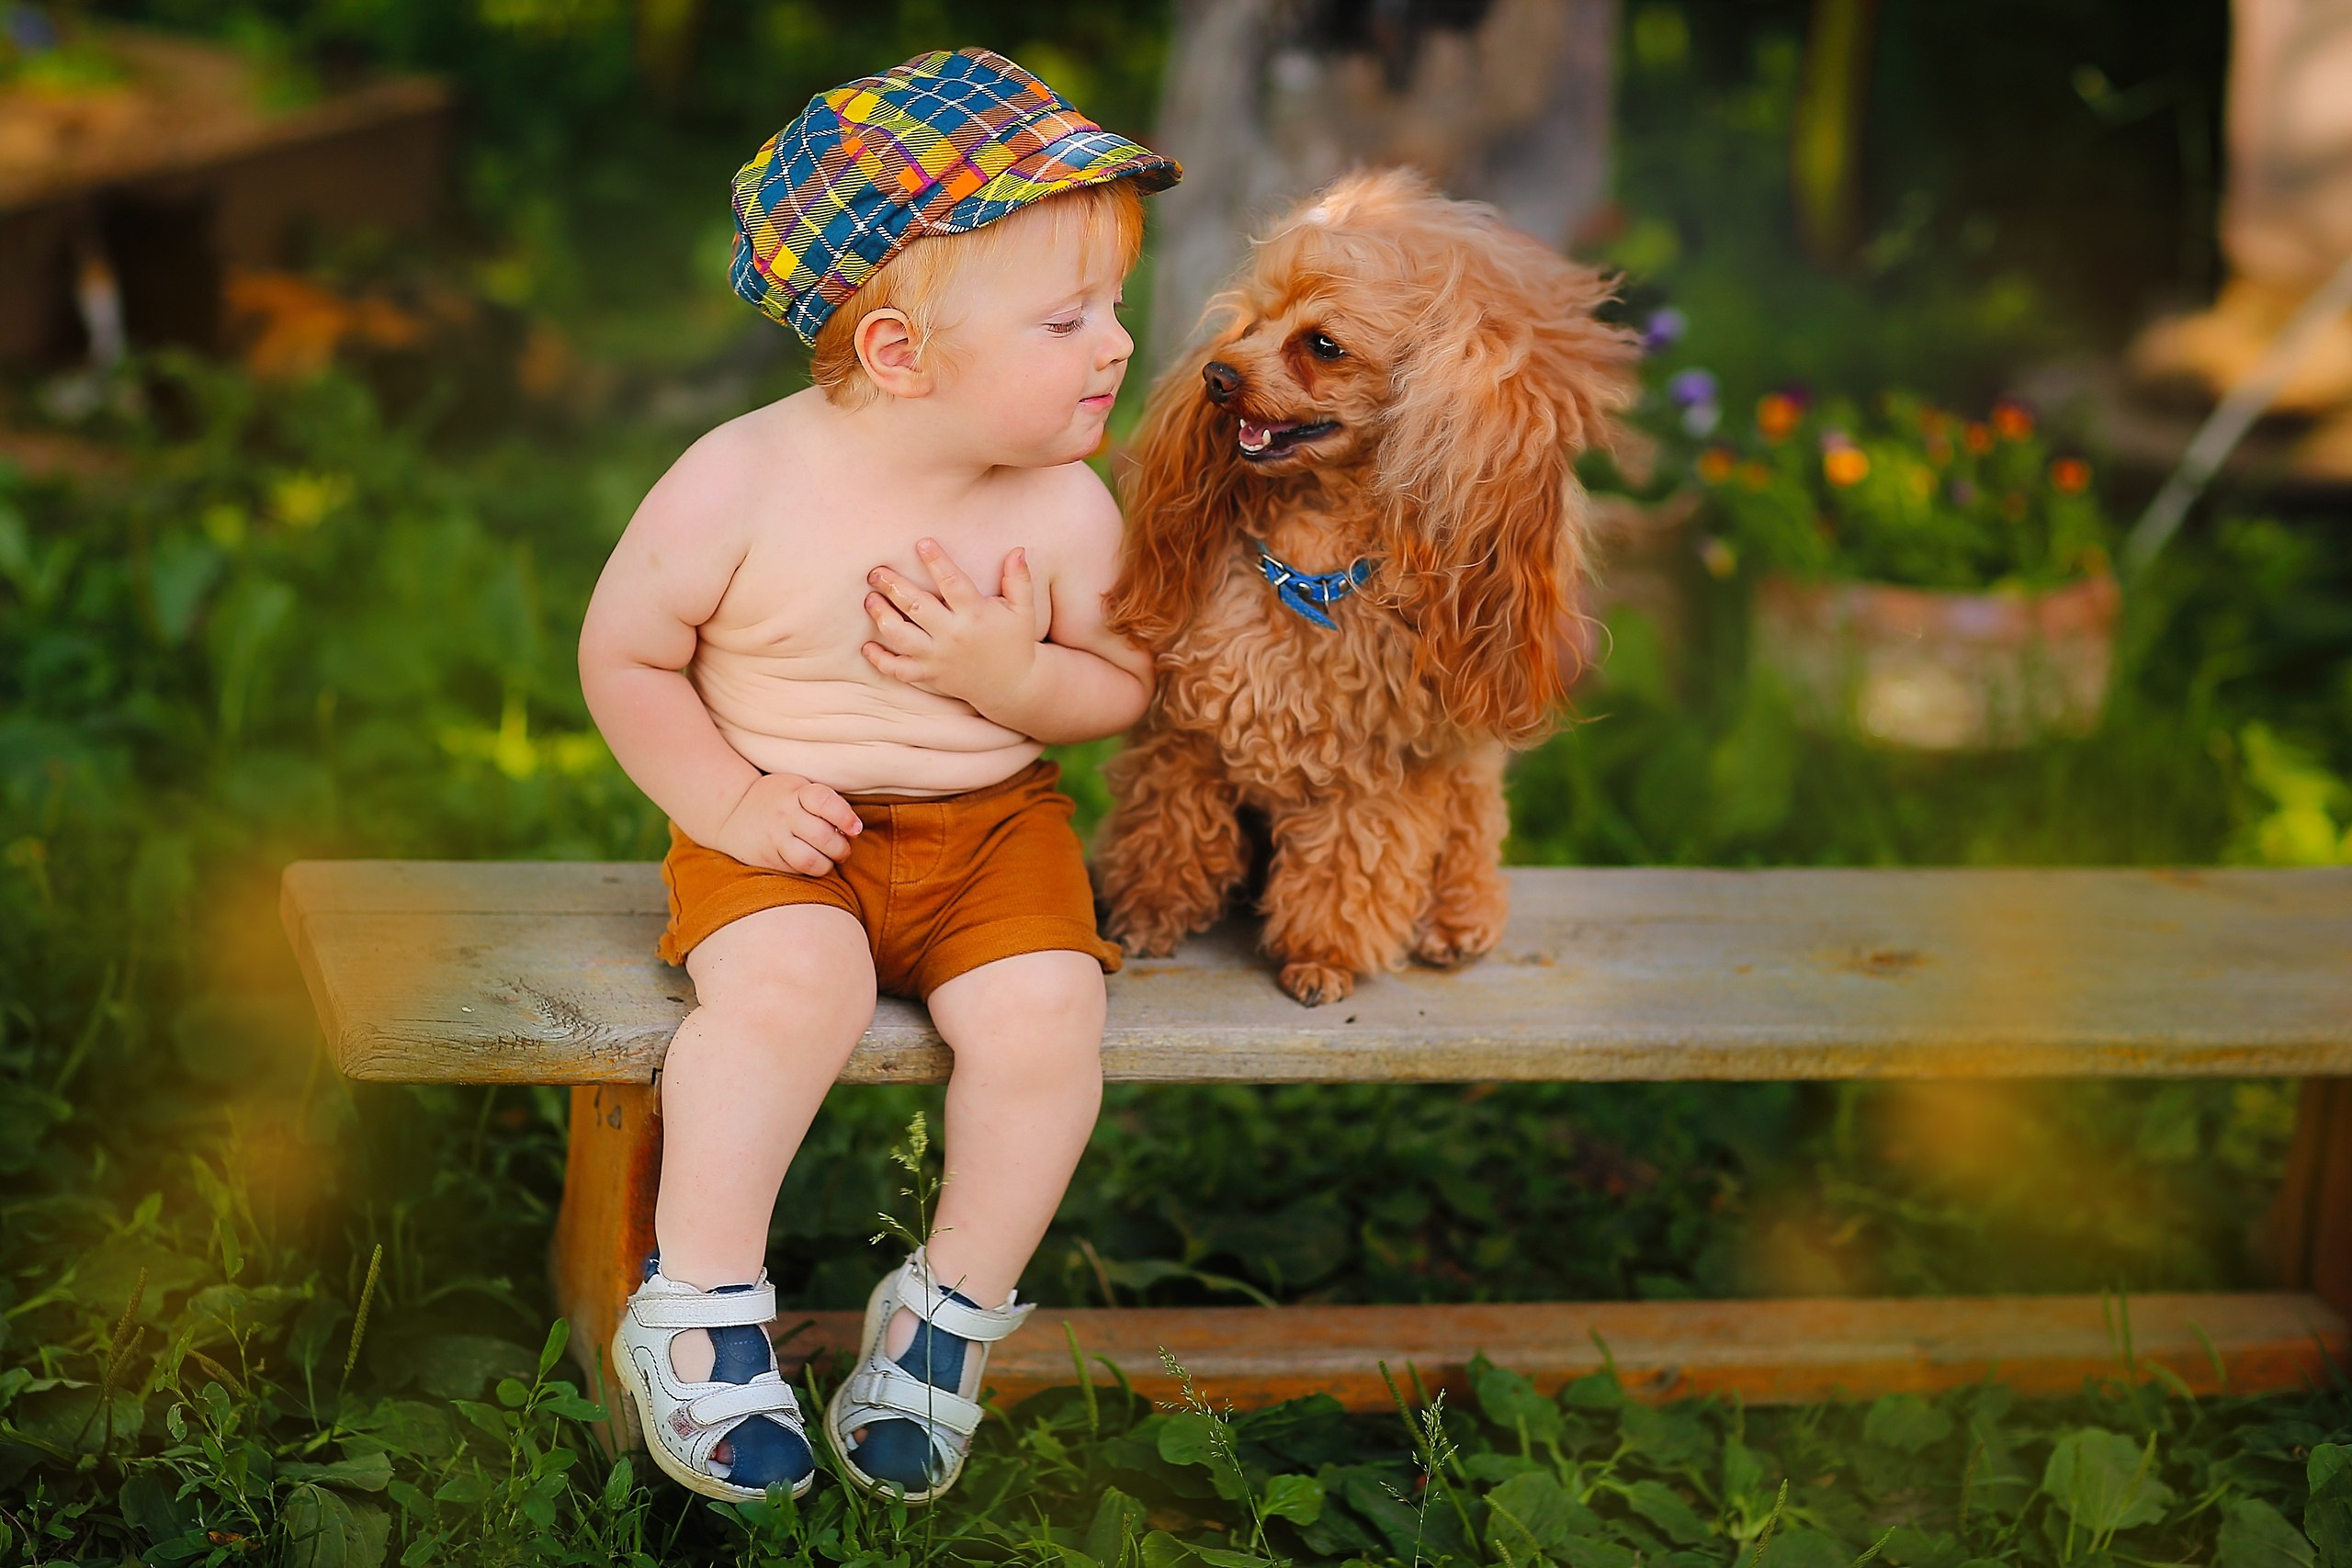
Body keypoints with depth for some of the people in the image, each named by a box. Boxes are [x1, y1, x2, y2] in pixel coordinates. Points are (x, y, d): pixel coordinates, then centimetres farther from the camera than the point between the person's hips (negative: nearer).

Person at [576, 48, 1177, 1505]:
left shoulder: (1063, 509, -6)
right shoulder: (739, 487, -14)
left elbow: (1126, 686, 4)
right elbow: (624, 658, -2)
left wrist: (1016, 676, -17)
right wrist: (724, 798, -13)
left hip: (991, 823, 3)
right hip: (787, 823, -2)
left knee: (1046, 1016, -24)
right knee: (790, 990, -33)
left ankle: (953, 1311, 0)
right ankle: (699, 1307, -13)